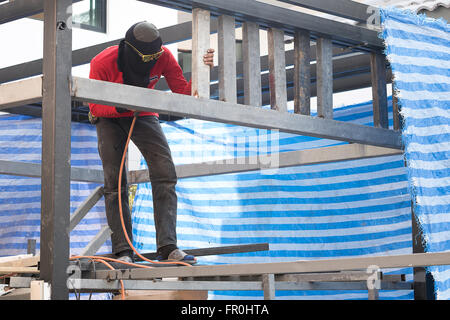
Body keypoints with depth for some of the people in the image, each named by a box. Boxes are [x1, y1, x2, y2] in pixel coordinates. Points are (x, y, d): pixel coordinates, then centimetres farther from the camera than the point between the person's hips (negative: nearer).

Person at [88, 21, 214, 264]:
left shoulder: (163, 56, -22)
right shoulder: (102, 63, -28)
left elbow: (183, 92, -18)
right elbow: (95, 106, -19)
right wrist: (122, 106, -37)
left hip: (143, 116, 2)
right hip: (109, 119, -2)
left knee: (166, 174, -16)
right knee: (115, 183, -10)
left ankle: (168, 247, -18)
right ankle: (122, 251, -5)